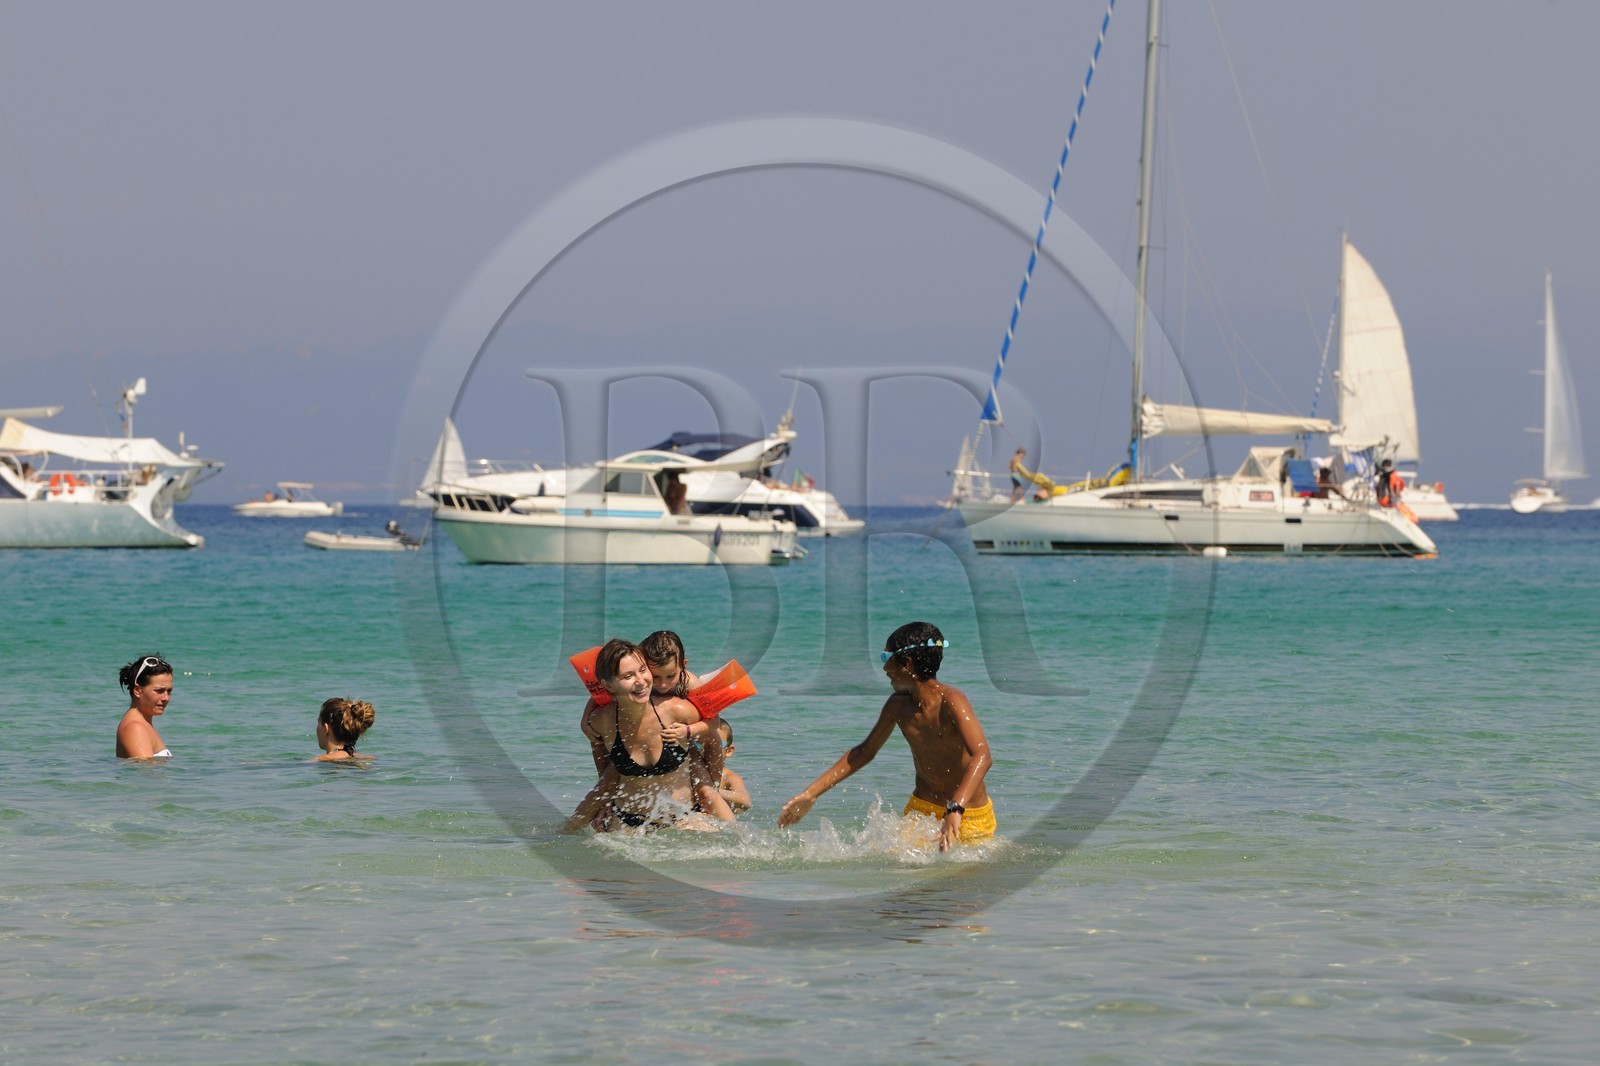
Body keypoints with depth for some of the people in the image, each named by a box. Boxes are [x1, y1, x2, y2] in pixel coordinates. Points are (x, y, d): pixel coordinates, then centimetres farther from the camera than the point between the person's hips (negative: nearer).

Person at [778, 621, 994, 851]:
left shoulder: (950, 701, -23)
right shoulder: (898, 705, -2)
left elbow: (982, 756, -37)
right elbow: (864, 752, 13)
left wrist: (955, 810, -52)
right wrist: (811, 794, 10)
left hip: (970, 817, -5)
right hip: (921, 809, 5)